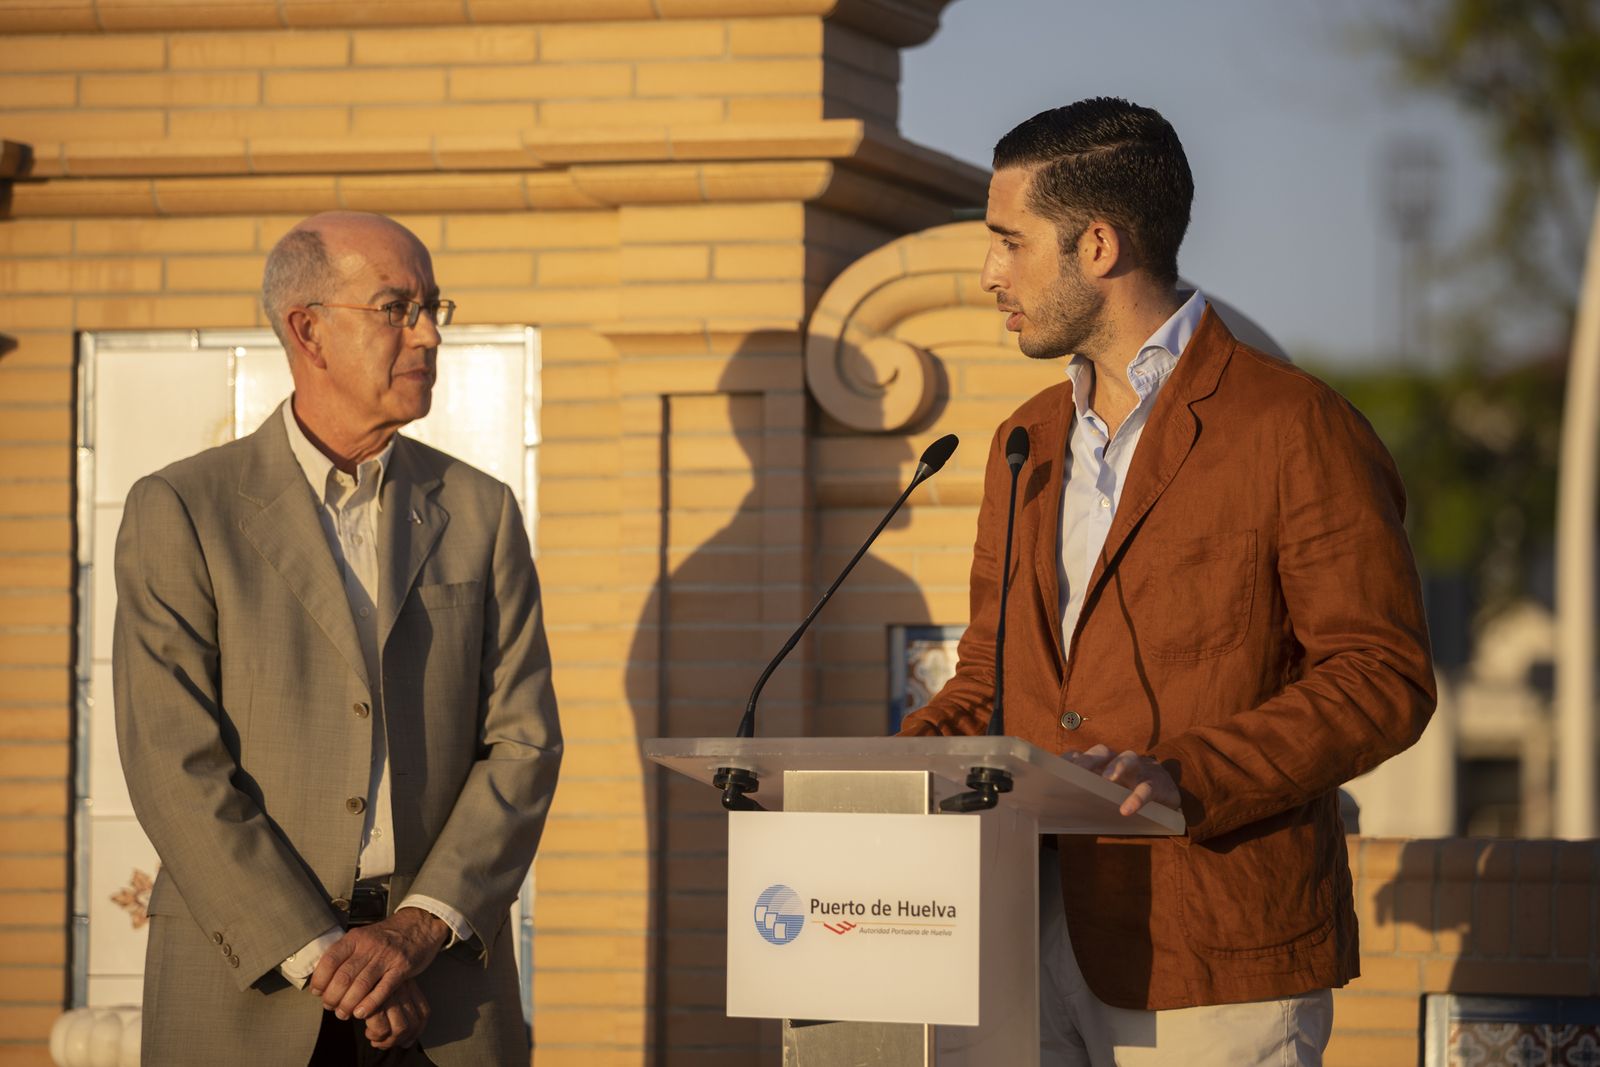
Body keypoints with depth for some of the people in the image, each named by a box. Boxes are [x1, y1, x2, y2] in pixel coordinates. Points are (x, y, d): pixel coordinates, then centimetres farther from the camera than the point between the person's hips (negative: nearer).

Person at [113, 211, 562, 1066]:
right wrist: (320, 960, -15)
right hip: (248, 986, -2)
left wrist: (418, 928, -11)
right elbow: (174, 768, -9)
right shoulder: (179, 514, -2)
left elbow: (524, 743, 3)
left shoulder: (479, 514, 8)